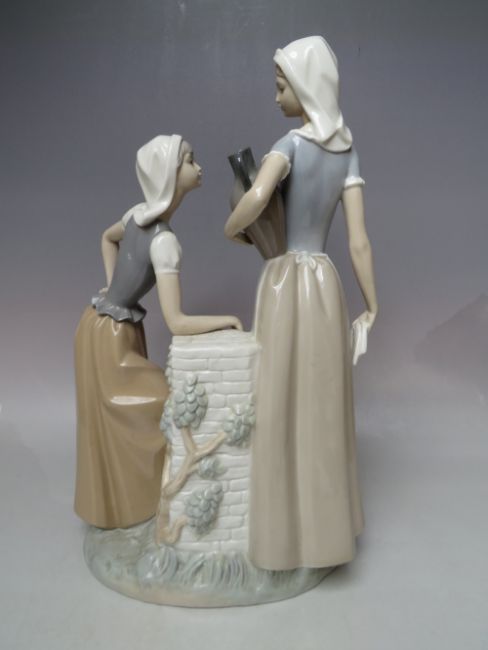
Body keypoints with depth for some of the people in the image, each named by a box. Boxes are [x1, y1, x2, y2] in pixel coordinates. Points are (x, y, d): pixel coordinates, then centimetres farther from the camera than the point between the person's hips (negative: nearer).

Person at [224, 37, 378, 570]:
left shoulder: (291, 143, -12)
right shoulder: (347, 152, 7)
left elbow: (257, 198, -33)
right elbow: (359, 242, 1)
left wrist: (231, 229, -12)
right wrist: (372, 305, 6)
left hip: (285, 285, -6)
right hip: (325, 284, 7)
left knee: (282, 412, 5)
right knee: (321, 409, 16)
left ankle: (289, 528, 19)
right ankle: (324, 520, 31)